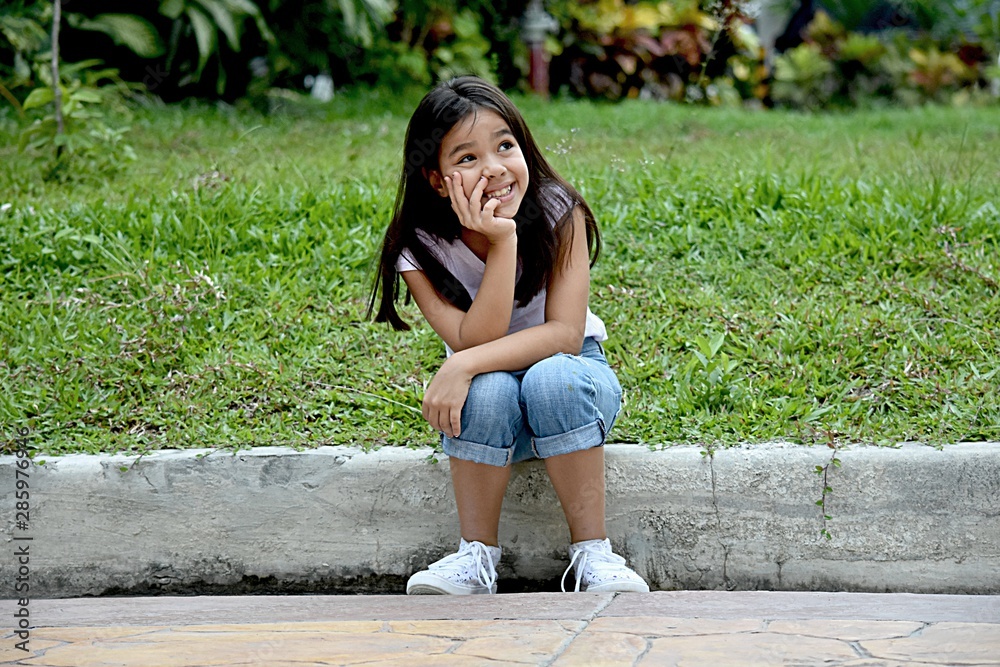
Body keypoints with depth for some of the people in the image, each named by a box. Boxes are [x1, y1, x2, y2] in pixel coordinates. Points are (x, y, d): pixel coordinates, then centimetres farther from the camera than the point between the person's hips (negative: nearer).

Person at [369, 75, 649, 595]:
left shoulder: (558, 212, -18)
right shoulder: (419, 249, -16)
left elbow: (565, 333, -25)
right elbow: (474, 342, -27)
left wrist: (464, 364, -36)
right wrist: (502, 241, -35)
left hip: (571, 378, 0)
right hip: (491, 409, 1)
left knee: (552, 377, -35)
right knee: (489, 388, -34)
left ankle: (592, 553, -24)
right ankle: (477, 554, -18)